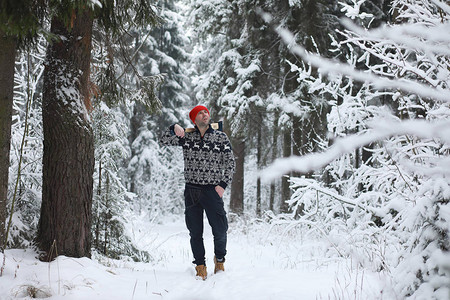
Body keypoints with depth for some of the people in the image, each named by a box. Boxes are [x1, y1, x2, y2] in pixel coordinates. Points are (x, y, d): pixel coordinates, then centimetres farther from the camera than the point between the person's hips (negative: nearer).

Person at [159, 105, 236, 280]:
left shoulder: (221, 137, 4)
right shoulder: (187, 137, 7)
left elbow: (230, 163, 5)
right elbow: (164, 142, 5)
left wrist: (223, 184, -5)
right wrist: (174, 128, -13)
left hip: (213, 190, -1)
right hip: (191, 191, 1)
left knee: (220, 230, -2)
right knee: (195, 232, 4)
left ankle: (219, 260, 24)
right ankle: (200, 267, 16)